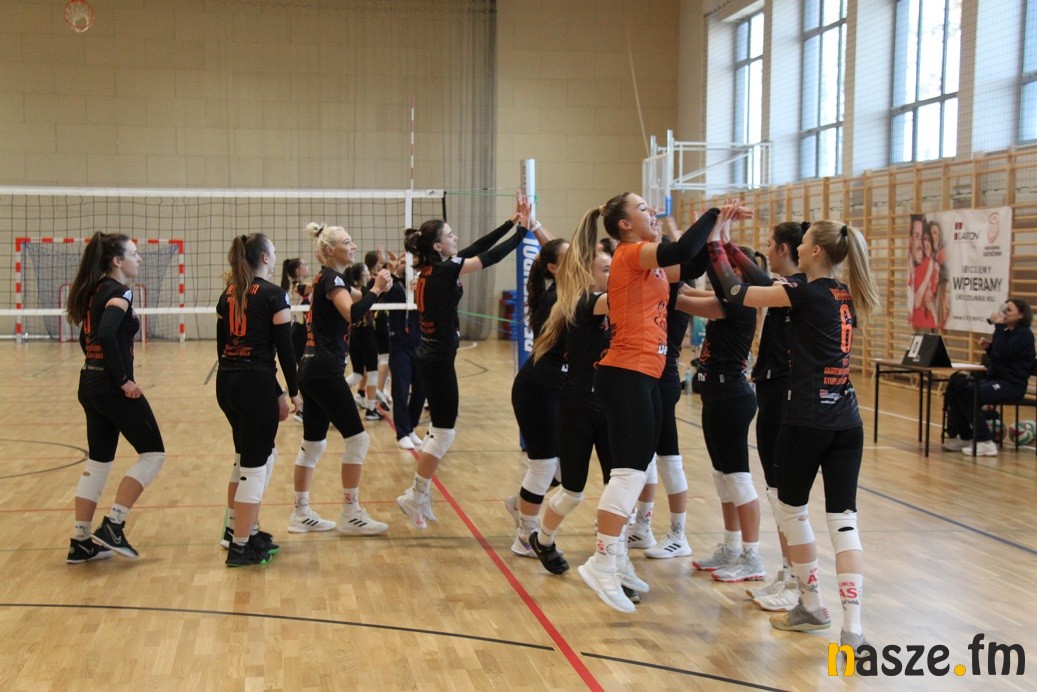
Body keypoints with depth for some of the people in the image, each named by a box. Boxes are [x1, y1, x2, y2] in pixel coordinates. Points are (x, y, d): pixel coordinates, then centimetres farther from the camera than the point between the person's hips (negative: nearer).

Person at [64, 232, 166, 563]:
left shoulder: (96, 291, 14)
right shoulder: (119, 292, -14)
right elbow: (107, 334, -29)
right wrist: (124, 380, -21)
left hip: (91, 385, 9)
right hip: (114, 389, -9)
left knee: (98, 462, 13)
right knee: (152, 453, 2)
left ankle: (81, 542, 16)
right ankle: (113, 527, -3)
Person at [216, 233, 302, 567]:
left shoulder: (227, 295, 11)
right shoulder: (274, 295, -8)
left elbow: (222, 345, 15)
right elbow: (285, 349, -10)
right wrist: (292, 393, -1)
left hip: (227, 384, 8)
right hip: (257, 385, -8)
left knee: (255, 455, 23)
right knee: (255, 465, 0)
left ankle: (237, 528, 30)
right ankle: (240, 547, 4)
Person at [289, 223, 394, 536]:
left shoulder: (326, 279, 16)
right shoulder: (332, 279, -13)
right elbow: (353, 313, -30)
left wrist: (376, 286, 9)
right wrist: (376, 289, -19)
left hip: (313, 370, 10)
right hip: (325, 372, -10)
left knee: (313, 443, 13)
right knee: (357, 439, -4)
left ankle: (301, 514, 19)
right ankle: (350, 515, 2)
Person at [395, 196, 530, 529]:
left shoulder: (434, 269, 7)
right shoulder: (442, 271, -18)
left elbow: (478, 248, 10)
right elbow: (489, 258, -18)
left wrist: (511, 222, 9)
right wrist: (522, 229, -10)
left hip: (432, 357, 10)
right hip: (439, 360, -10)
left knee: (439, 429, 17)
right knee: (443, 433, -1)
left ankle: (420, 492, 24)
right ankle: (415, 497, 6)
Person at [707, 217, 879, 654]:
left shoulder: (808, 294, -11)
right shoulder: (846, 298, 11)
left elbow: (738, 294, -4)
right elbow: (770, 286, 19)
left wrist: (715, 244, 8)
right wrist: (731, 246, 22)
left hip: (805, 421, -6)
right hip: (846, 422, 6)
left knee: (792, 510, 15)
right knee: (843, 519, 2)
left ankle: (812, 606, 28)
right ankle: (852, 627, -6)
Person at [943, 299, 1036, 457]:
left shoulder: (1024, 334, -10)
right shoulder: (1007, 332, 17)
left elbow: (1001, 353, -24)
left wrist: (998, 327, -17)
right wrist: (988, 347, 5)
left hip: (1012, 385, -9)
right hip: (995, 378, 9)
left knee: (968, 394, -26)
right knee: (955, 387, -6)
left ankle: (985, 443, -17)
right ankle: (965, 437, 1)